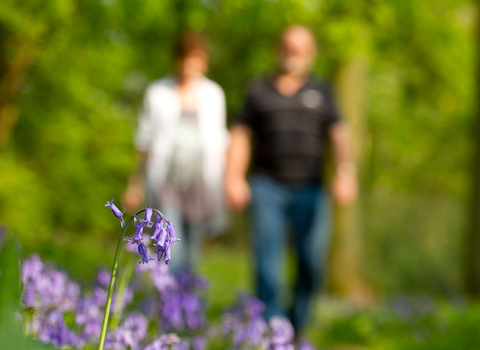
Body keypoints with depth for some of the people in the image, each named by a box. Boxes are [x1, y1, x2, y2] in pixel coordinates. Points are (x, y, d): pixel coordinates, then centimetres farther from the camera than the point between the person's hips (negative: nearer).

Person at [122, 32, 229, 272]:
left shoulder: (213, 94, 8)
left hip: (200, 187, 3)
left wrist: (220, 187, 9)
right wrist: (136, 184, 7)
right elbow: (144, 141, 6)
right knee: (172, 256, -15)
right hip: (167, 186, -2)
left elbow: (219, 142, 13)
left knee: (190, 255, 9)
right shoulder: (157, 92, 2)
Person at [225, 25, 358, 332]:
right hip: (267, 187, 0)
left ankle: (297, 325, 20)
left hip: (309, 191, 1)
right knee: (267, 259, -10)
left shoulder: (321, 92, 12)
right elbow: (240, 137, 9)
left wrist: (346, 172, -17)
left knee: (311, 263, -2)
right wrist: (234, 178, -4)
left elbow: (339, 136, 0)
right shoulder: (259, 91, 13)